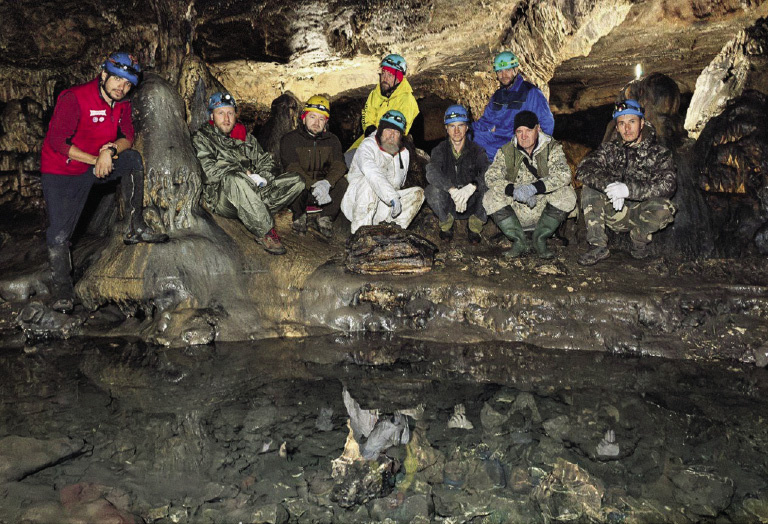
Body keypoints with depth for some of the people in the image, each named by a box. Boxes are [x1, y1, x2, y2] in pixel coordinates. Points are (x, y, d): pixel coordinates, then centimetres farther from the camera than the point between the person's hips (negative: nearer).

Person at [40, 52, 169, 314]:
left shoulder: (122, 104, -2)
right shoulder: (73, 98, -22)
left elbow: (128, 137, -1)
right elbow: (58, 141, -23)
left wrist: (111, 150, -23)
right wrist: (95, 160, -24)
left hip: (100, 164, 6)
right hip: (61, 172, -5)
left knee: (134, 159, -17)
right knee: (59, 235, -11)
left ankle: (135, 229, -9)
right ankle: (62, 289, 5)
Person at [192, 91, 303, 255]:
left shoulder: (246, 138, 21)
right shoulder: (201, 138, 3)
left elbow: (265, 160, 22)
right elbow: (209, 173, -11)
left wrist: (261, 177, -1)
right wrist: (245, 174, -11)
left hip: (254, 195, 6)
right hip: (221, 199, -5)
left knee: (296, 181, -10)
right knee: (233, 179, -41)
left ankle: (253, 216, -26)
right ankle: (265, 232, -34)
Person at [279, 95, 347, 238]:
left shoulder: (332, 140, 7)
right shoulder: (289, 139, -3)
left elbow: (339, 165, -9)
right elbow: (291, 167, -18)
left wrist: (326, 183, -32)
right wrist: (313, 185, -36)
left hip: (324, 188, 2)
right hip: (299, 190, -2)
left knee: (342, 182, -25)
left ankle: (326, 218, -6)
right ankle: (299, 216, -5)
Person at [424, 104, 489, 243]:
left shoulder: (477, 151, -3)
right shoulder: (440, 150, -3)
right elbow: (432, 172, -24)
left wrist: (472, 187, -45)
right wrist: (453, 190, -41)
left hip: (471, 205, 0)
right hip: (448, 205, 0)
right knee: (433, 190, -30)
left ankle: (475, 225, -3)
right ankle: (446, 224, -1)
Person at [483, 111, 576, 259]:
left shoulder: (552, 148, -2)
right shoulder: (506, 152, 2)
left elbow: (563, 175, -20)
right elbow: (491, 176, -12)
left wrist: (534, 188, -34)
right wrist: (513, 190, -30)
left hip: (545, 210, -1)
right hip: (516, 212, 1)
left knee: (567, 195, -28)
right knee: (491, 199, -24)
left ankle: (540, 238, -8)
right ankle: (520, 241, -9)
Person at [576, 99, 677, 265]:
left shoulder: (659, 153, -3)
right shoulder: (609, 149, 5)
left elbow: (668, 186, -19)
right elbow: (583, 169, -12)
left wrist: (629, 189, -34)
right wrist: (609, 186, -31)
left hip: (641, 213, -2)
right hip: (615, 213, 2)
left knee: (662, 208, -35)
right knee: (590, 187, -20)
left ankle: (639, 242, -2)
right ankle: (598, 246, -20)